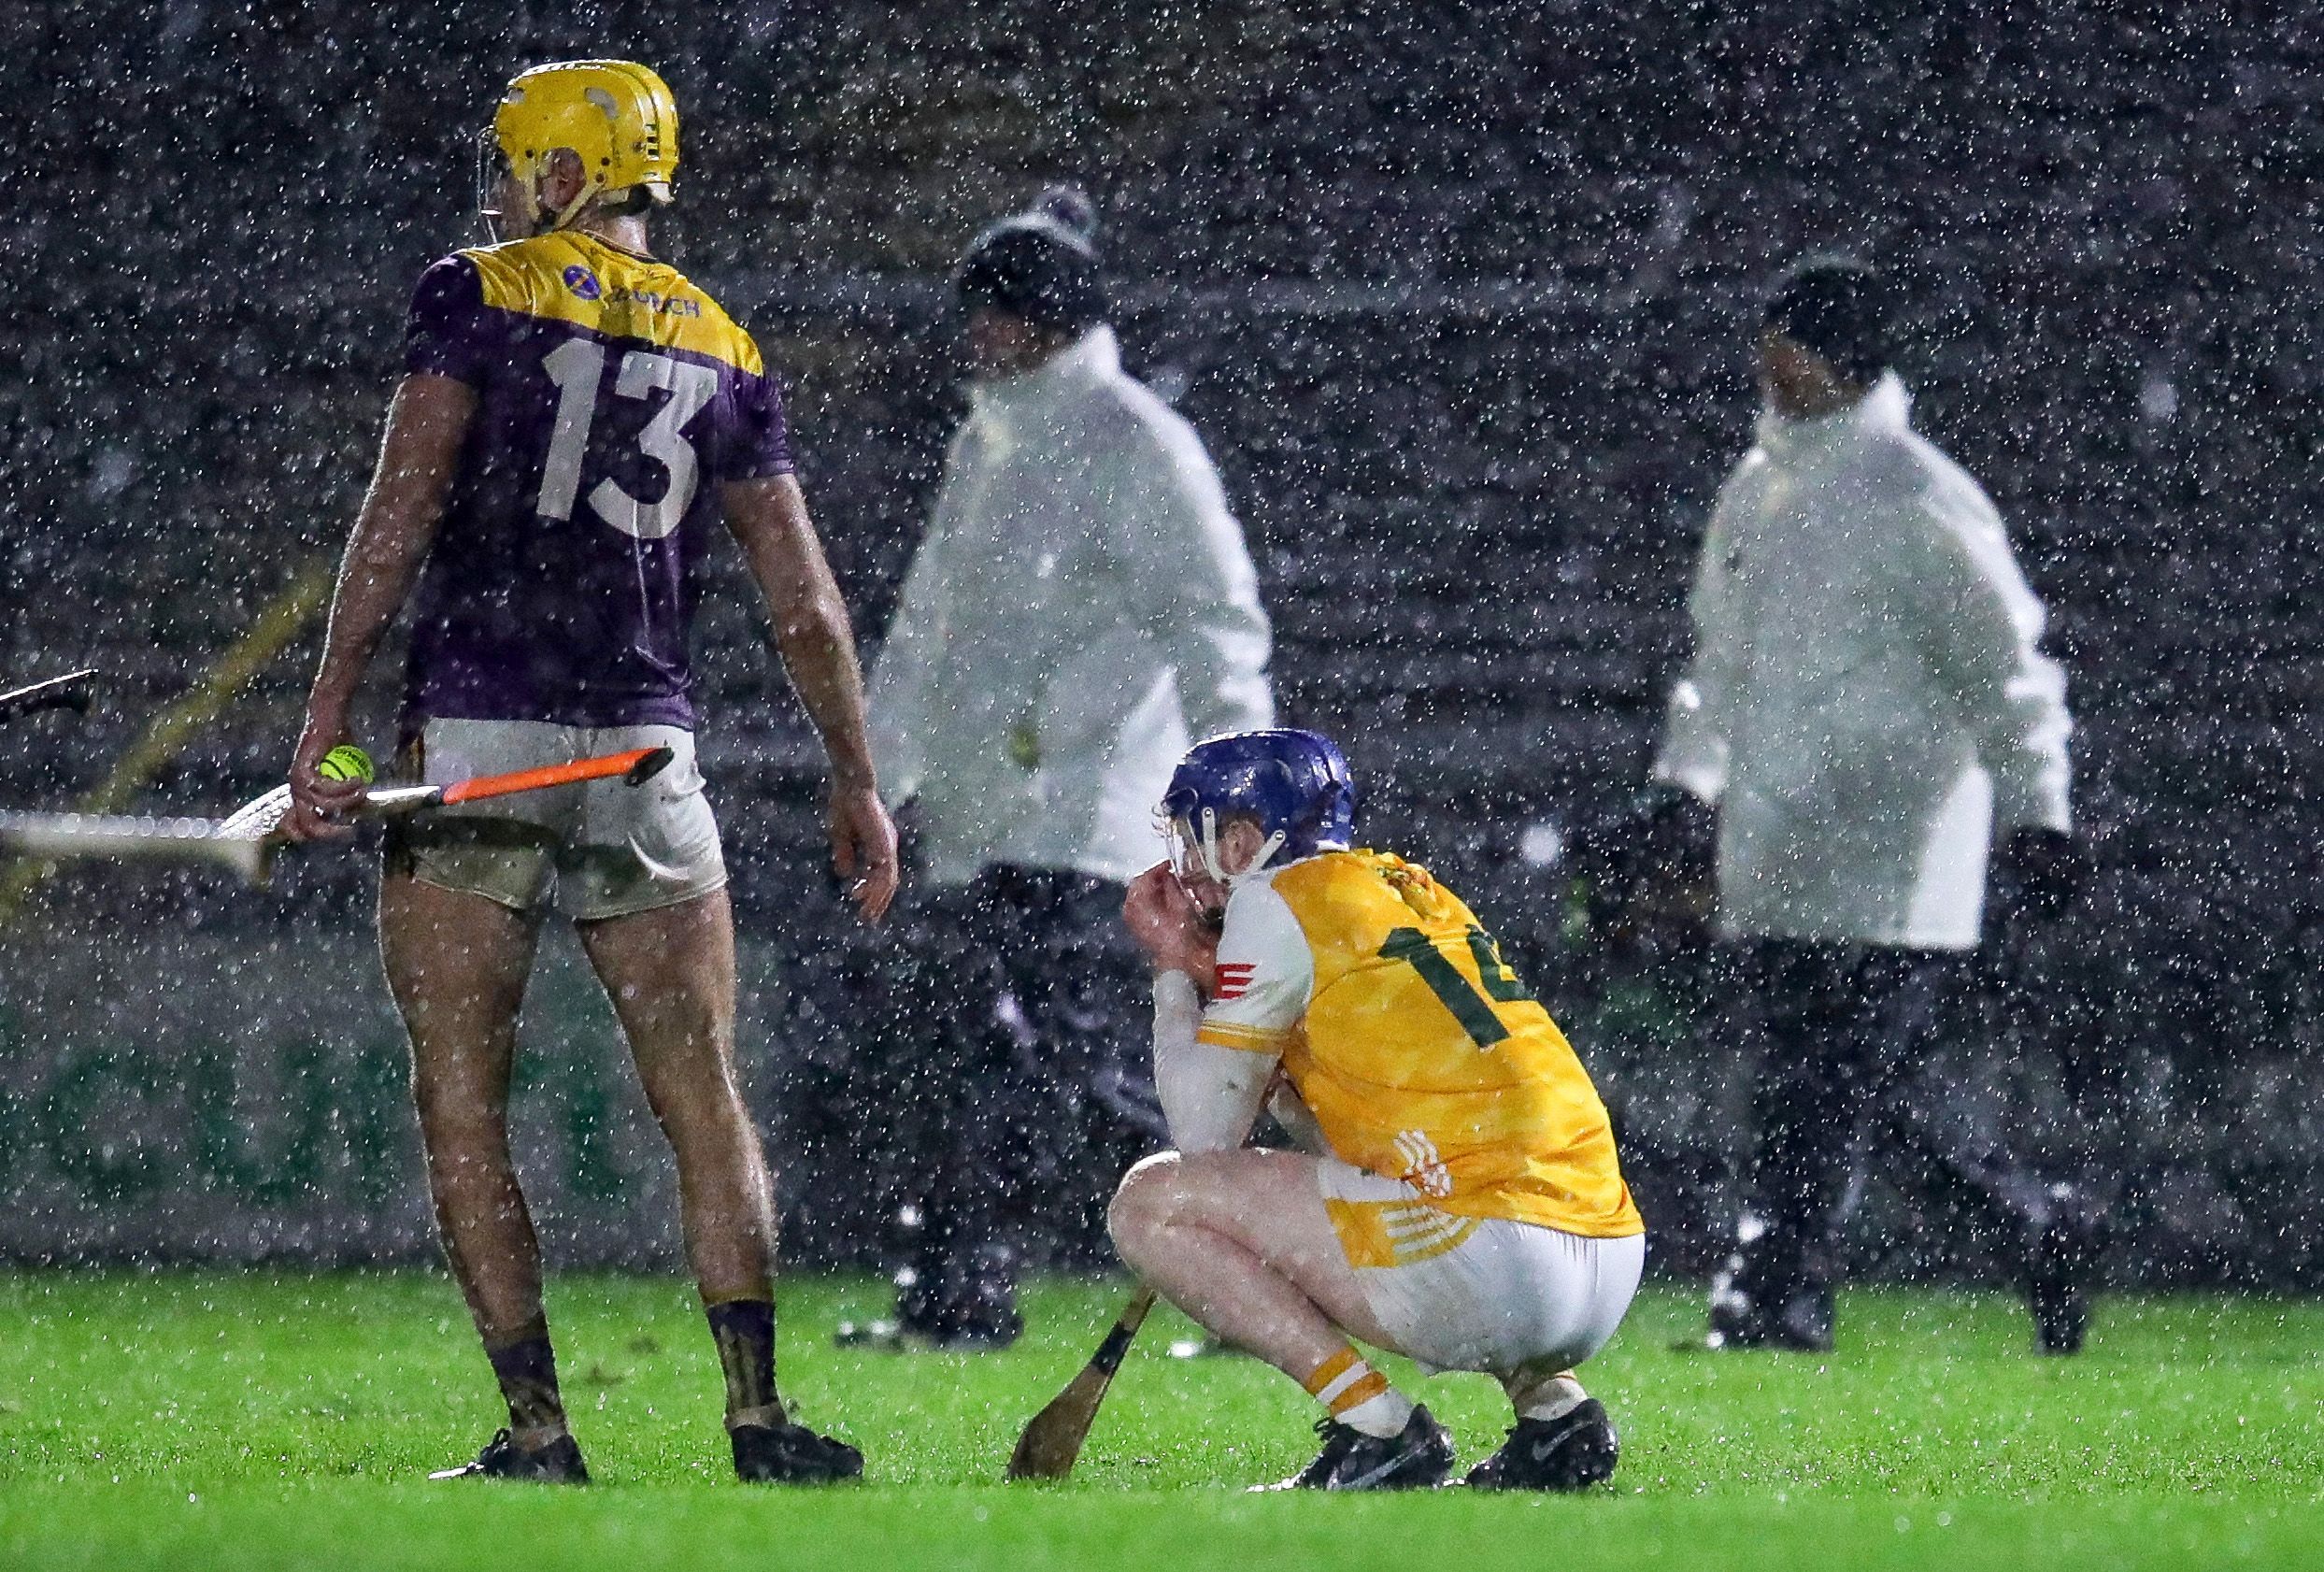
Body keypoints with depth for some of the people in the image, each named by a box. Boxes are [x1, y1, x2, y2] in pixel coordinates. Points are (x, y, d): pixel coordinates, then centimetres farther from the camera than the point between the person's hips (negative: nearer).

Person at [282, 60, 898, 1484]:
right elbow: (806, 600, 13)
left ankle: (536, 1429, -3)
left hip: (473, 748, -3)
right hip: (646, 754, 3)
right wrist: (858, 785, 21)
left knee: (464, 1101, 2)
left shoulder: (481, 296, 1)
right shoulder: (723, 352, 14)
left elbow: (402, 512, -8)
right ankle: (757, 1411, -4)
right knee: (705, 1098, 6)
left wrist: (328, 713, -10)